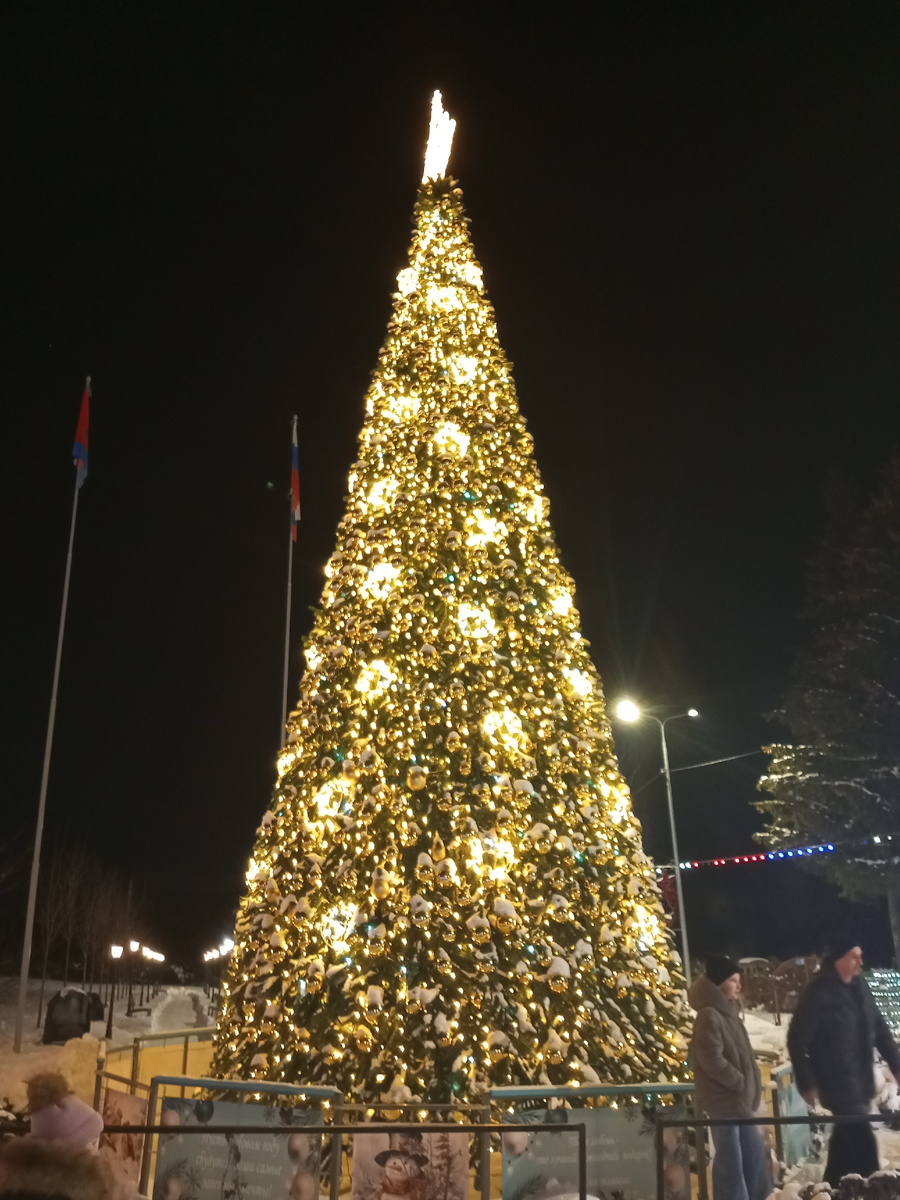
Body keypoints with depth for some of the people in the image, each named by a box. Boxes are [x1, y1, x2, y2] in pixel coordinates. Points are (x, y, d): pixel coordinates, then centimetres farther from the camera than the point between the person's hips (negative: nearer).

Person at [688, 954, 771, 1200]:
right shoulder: (709, 1016, -16)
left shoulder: (728, 1013, 14)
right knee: (731, 1160, -4)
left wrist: (750, 1086, 9)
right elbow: (712, 1061, -21)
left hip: (739, 1099, 9)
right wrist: (742, 1083, -14)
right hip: (723, 1099, -9)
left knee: (754, 1154, 15)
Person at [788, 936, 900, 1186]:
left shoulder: (859, 987, 4)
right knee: (863, 1143, -9)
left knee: (847, 1141, 17)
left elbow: (879, 1029, 14)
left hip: (860, 1082, 7)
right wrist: (806, 1084, -12)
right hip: (838, 1085, -7)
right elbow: (797, 1039, -14)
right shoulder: (818, 993, -17)